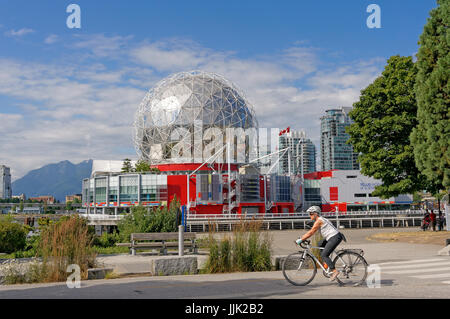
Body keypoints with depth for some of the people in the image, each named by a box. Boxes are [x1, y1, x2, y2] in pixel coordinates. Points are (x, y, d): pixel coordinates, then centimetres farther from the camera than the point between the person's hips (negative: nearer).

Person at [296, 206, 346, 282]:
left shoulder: (319, 221, -13)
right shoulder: (320, 220, 17)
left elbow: (311, 233, -15)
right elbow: (311, 232, 21)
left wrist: (300, 240, -11)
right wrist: (302, 238, 16)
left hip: (335, 238, -10)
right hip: (332, 237, 10)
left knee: (324, 255, -9)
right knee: (320, 246, 20)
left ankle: (334, 271, -11)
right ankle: (327, 263, 18)